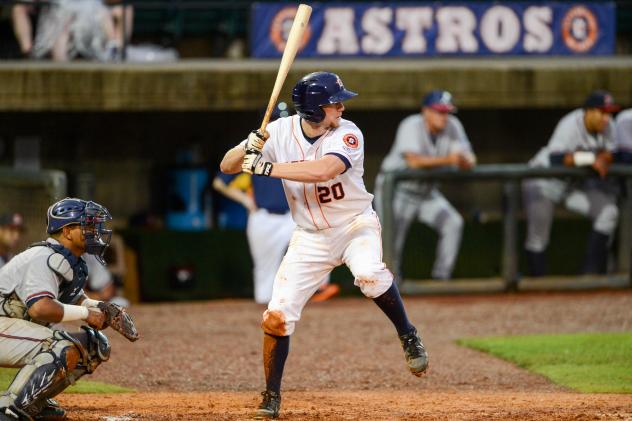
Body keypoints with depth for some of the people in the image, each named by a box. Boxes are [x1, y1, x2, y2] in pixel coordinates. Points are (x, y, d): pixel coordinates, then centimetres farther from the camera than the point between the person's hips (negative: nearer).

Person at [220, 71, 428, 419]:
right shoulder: (280, 132, -10)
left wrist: (265, 167, -38)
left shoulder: (347, 135, -20)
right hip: (310, 237, 3)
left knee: (369, 274, -35)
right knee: (277, 315, -7)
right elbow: (227, 166, -9)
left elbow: (322, 170, -40)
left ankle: (409, 338, -13)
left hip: (355, 224, -2)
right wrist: (251, 145, -30)